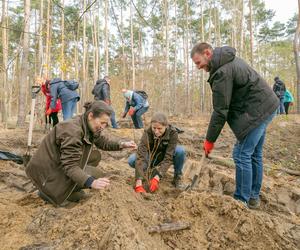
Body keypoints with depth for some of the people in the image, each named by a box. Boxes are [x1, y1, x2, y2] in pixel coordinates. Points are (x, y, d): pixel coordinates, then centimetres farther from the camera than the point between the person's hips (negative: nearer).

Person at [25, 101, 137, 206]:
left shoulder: (89, 127, -3)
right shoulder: (72, 130, -30)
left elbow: (102, 142, 11)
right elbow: (70, 166, -31)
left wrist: (121, 144, -5)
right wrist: (91, 182, -43)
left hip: (63, 163, 9)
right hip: (49, 171, -9)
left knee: (96, 155, 4)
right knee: (95, 174, -17)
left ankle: (68, 188, 6)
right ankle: (50, 191, -6)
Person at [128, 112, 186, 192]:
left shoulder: (172, 133, -29)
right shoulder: (148, 132, -30)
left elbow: (168, 157, -33)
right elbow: (140, 155, -37)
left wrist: (157, 178, -45)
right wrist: (139, 183, -47)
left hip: (165, 157, 0)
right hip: (151, 158, 1)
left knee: (180, 150, -32)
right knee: (131, 160, -27)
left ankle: (177, 177, -6)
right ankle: (151, 170, 3)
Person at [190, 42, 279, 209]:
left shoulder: (222, 72, -21)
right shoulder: (230, 60, 11)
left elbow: (220, 111, -19)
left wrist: (210, 140, -11)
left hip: (257, 111, -10)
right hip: (266, 106, 10)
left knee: (242, 155, -6)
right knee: (255, 154, 14)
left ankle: (242, 201, 6)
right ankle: (253, 197, 26)